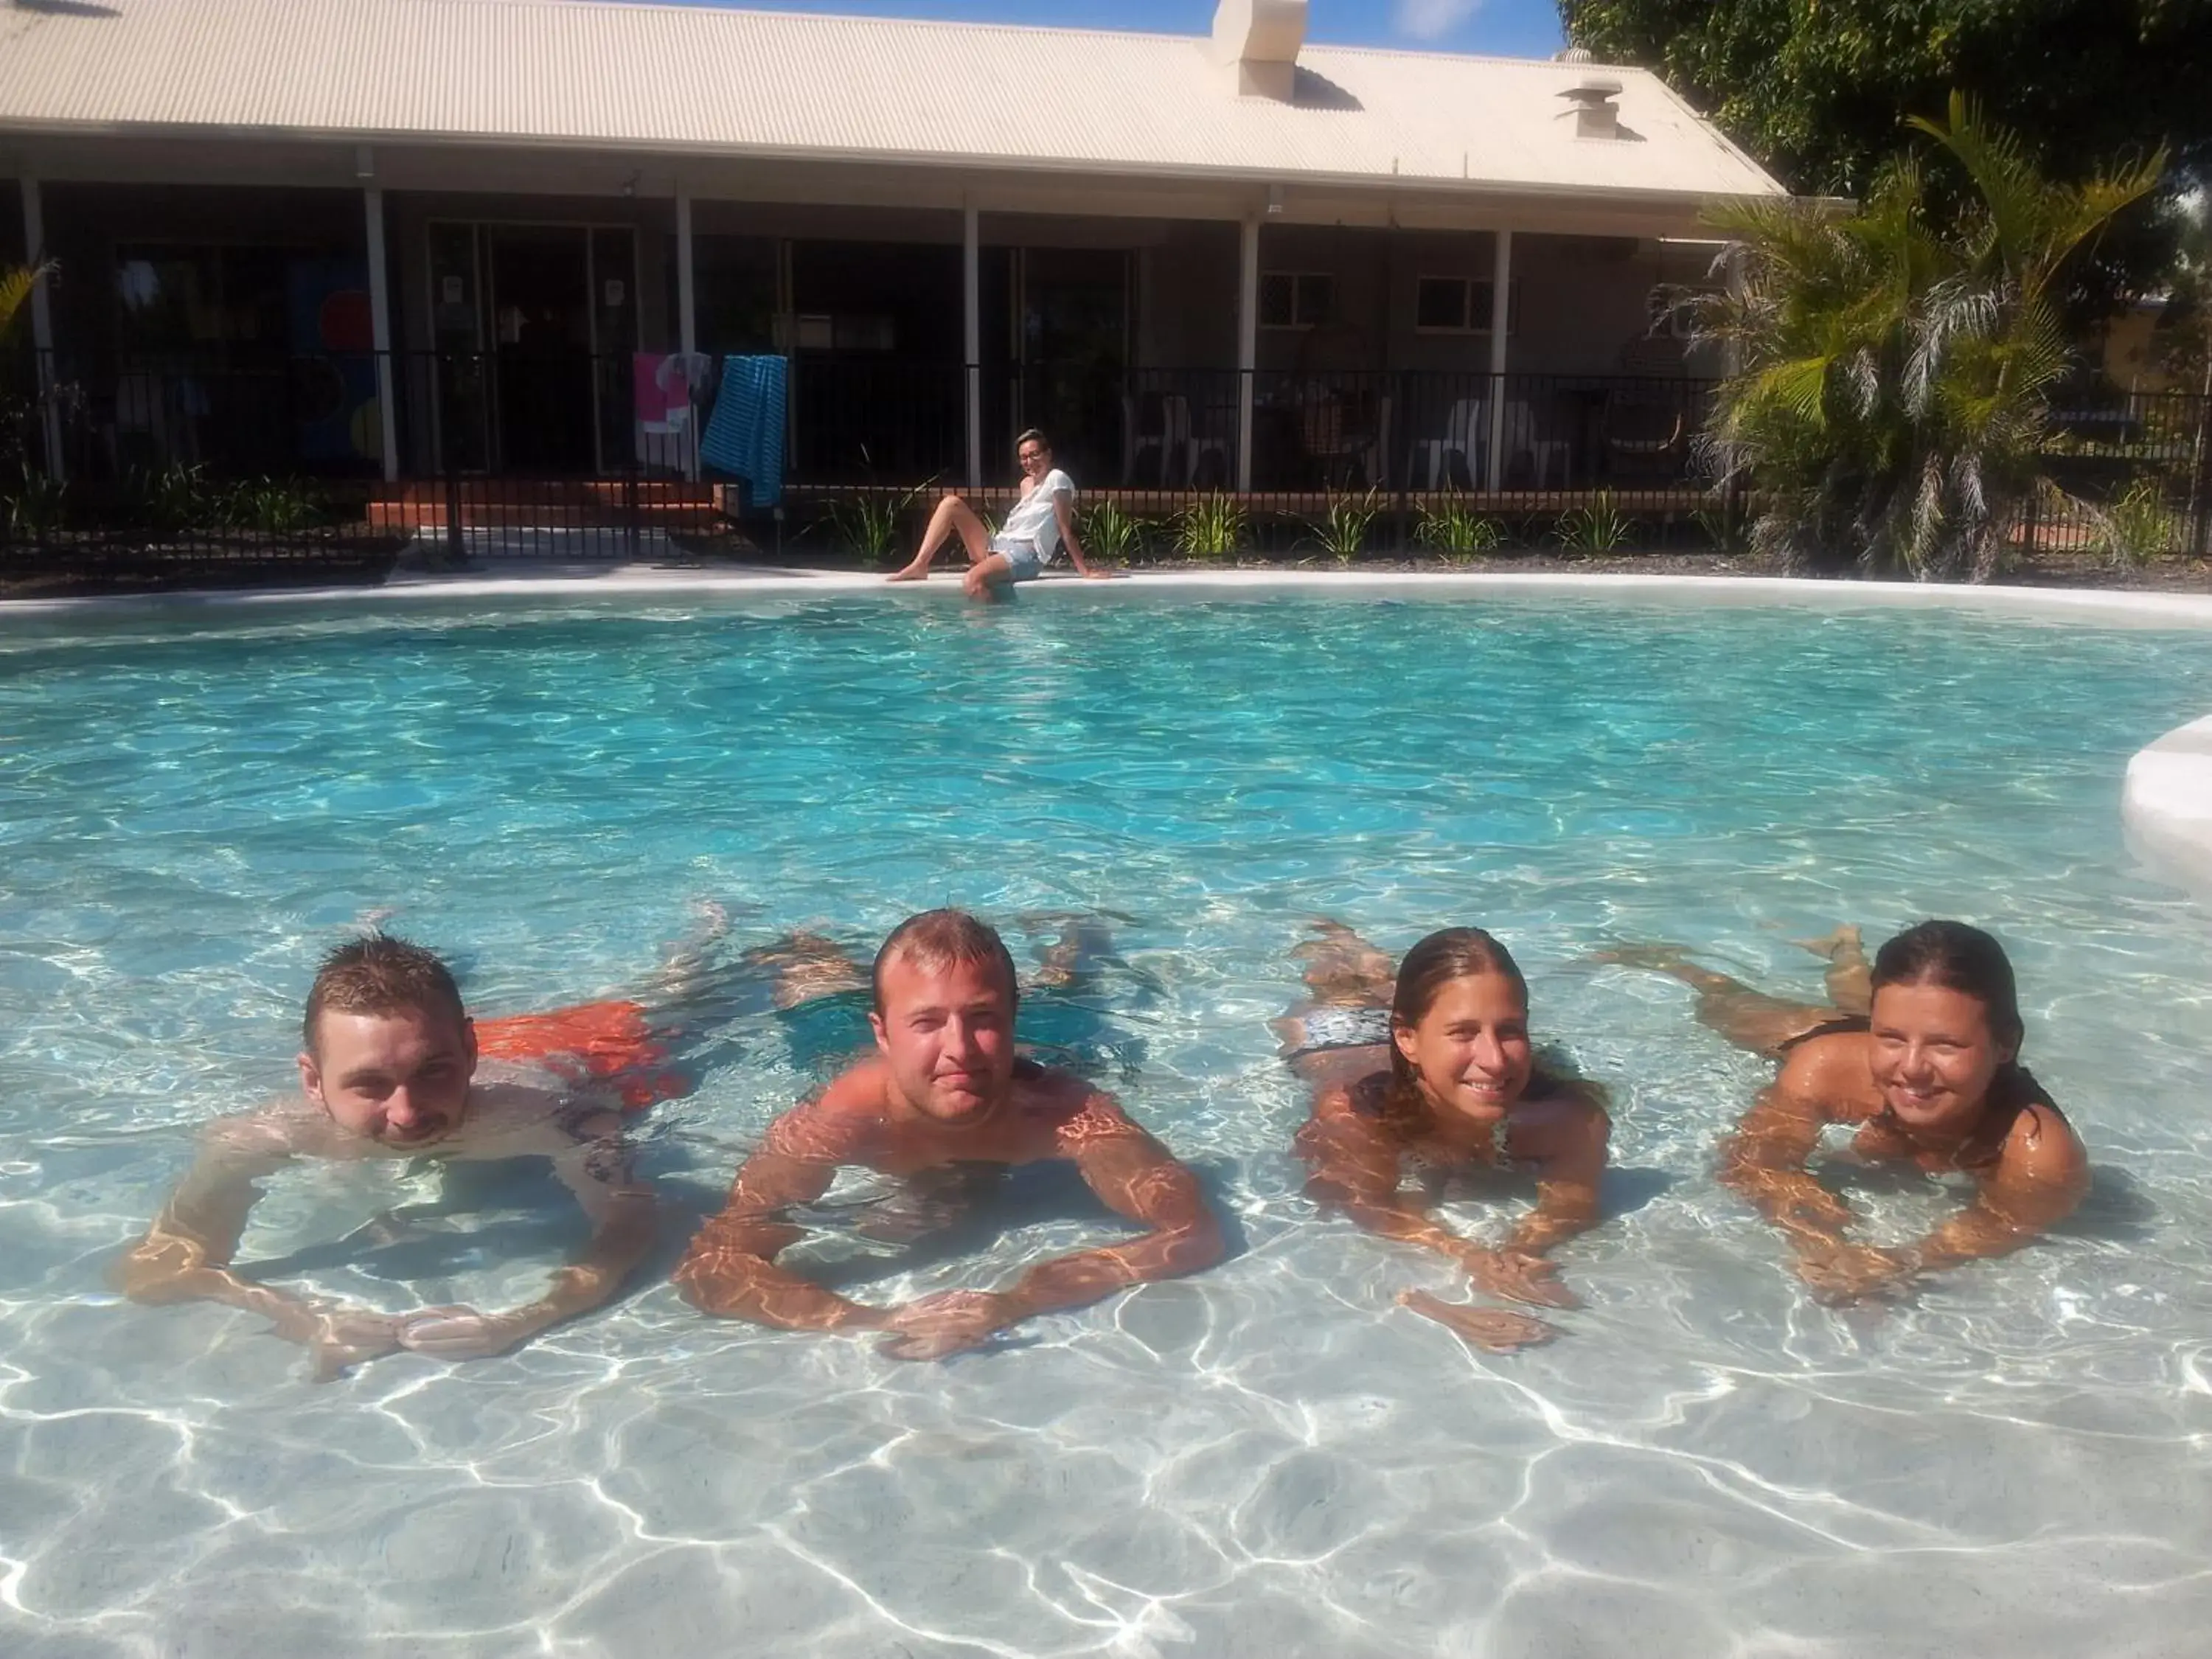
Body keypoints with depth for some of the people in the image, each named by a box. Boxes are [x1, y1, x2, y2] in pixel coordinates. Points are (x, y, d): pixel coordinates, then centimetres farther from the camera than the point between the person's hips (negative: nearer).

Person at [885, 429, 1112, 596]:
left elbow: (1066, 530, -7)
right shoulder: (1026, 484, 23)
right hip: (997, 546, 10)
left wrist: (1084, 570, -12)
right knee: (951, 503, 5)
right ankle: (919, 566, -6)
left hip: (1025, 556, -10)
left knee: (974, 579, -39)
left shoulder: (1057, 479, -2)